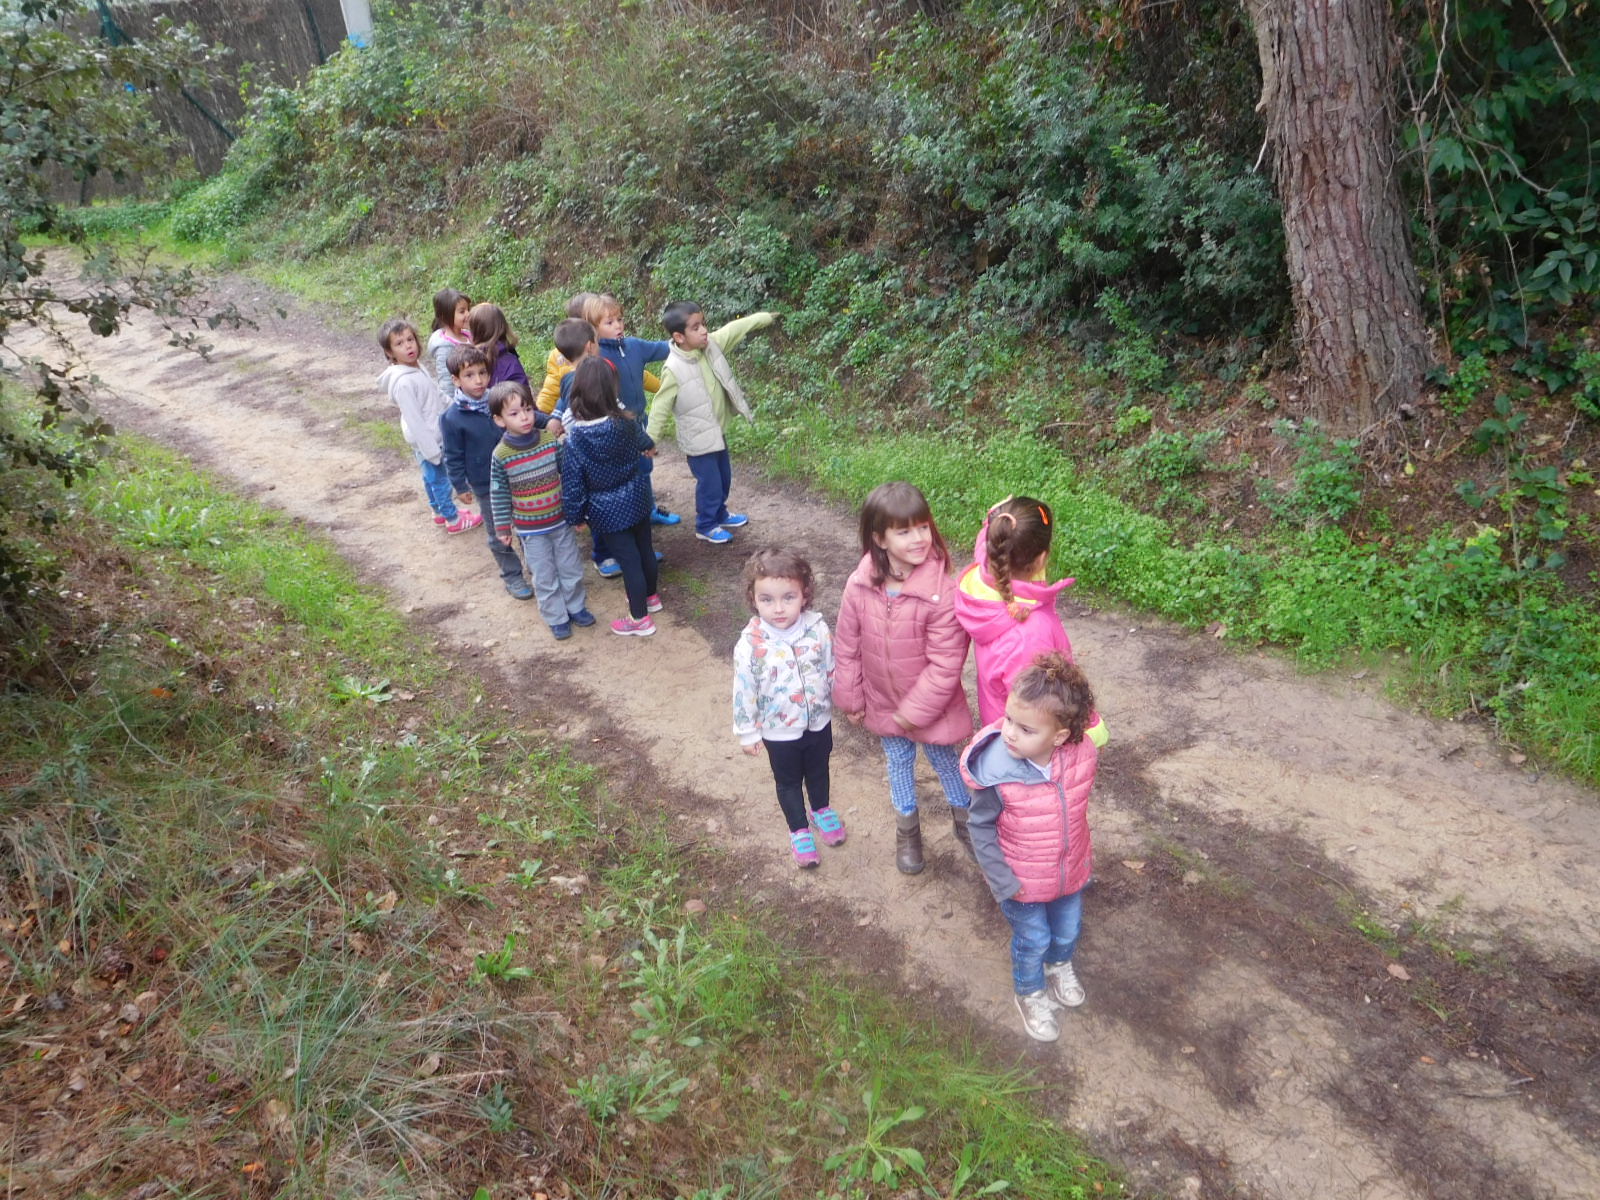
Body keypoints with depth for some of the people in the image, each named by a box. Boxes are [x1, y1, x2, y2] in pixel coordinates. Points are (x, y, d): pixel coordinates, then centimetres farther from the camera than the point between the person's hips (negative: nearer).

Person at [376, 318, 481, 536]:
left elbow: (435, 396, 13)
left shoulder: (416, 368, -1)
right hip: (426, 439, -9)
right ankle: (453, 519, 24)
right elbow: (413, 419, -26)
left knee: (431, 476, 25)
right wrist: (431, 449, -22)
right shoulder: (403, 382, -28)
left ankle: (439, 512, 43)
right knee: (440, 478, 8)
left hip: (433, 435, 9)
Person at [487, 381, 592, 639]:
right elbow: (499, 494, -7)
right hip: (530, 529, -2)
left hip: (561, 520, 2)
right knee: (545, 577, 11)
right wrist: (503, 528, -2)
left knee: (572, 569, 17)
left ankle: (576, 606, 39)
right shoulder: (501, 455, -16)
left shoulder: (550, 439, -10)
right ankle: (556, 618, 29)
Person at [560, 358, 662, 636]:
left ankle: (640, 619, 20)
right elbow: (642, 440, 13)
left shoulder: (575, 438, -22)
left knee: (628, 559, 6)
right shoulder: (624, 421, -12)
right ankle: (650, 596, 46)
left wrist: (576, 516, 0)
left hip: (607, 511, -4)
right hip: (637, 498, 4)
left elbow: (573, 482, -15)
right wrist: (650, 446, 38)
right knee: (644, 548, 22)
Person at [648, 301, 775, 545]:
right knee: (710, 484, 6)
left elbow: (736, 328, 5)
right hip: (698, 439, -7)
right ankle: (705, 527, 28)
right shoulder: (674, 369, -27)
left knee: (724, 478, 24)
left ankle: (720, 515, 47)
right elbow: (660, 407, -20)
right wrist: (650, 442, -14)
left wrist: (767, 317, 11)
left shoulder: (711, 344, -9)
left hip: (717, 431, 8)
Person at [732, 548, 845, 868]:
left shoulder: (817, 629, -21)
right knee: (788, 781, 21)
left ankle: (822, 809, 58)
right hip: (779, 731, -2)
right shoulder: (750, 645, -28)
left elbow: (833, 670, -5)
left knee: (818, 770, 28)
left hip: (819, 721, 2)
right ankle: (799, 830, 46)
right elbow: (744, 692, -15)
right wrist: (747, 732, -7)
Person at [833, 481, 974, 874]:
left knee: (946, 763, 20)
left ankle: (965, 823, 49)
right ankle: (907, 830, 51)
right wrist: (850, 698, 1)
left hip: (931, 706, -3)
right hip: (883, 704, 3)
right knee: (898, 765, 25)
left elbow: (945, 665, -24)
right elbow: (847, 647, -5)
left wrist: (915, 711, -18)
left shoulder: (942, 592, -29)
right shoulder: (859, 586, -18)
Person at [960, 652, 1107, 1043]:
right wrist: (1003, 883, -16)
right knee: (1033, 941, 20)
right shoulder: (996, 774, -35)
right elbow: (981, 829, -18)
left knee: (1068, 929, 28)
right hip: (1023, 880, -3)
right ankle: (1030, 993, 52)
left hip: (1070, 871, 4)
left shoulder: (1083, 751, -25)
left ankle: (1060, 964, 63)